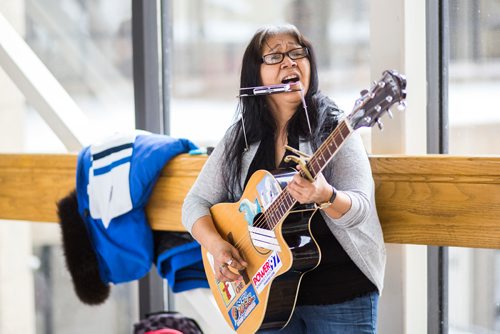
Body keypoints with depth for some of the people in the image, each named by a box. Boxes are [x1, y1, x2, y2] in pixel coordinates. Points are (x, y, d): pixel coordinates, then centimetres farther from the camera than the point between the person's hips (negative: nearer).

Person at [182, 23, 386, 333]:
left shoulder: (334, 129, -7)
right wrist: (215, 245, -13)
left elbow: (359, 209, -16)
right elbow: (196, 203, 6)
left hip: (339, 296, -3)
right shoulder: (240, 138, 4)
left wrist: (325, 195, -36)